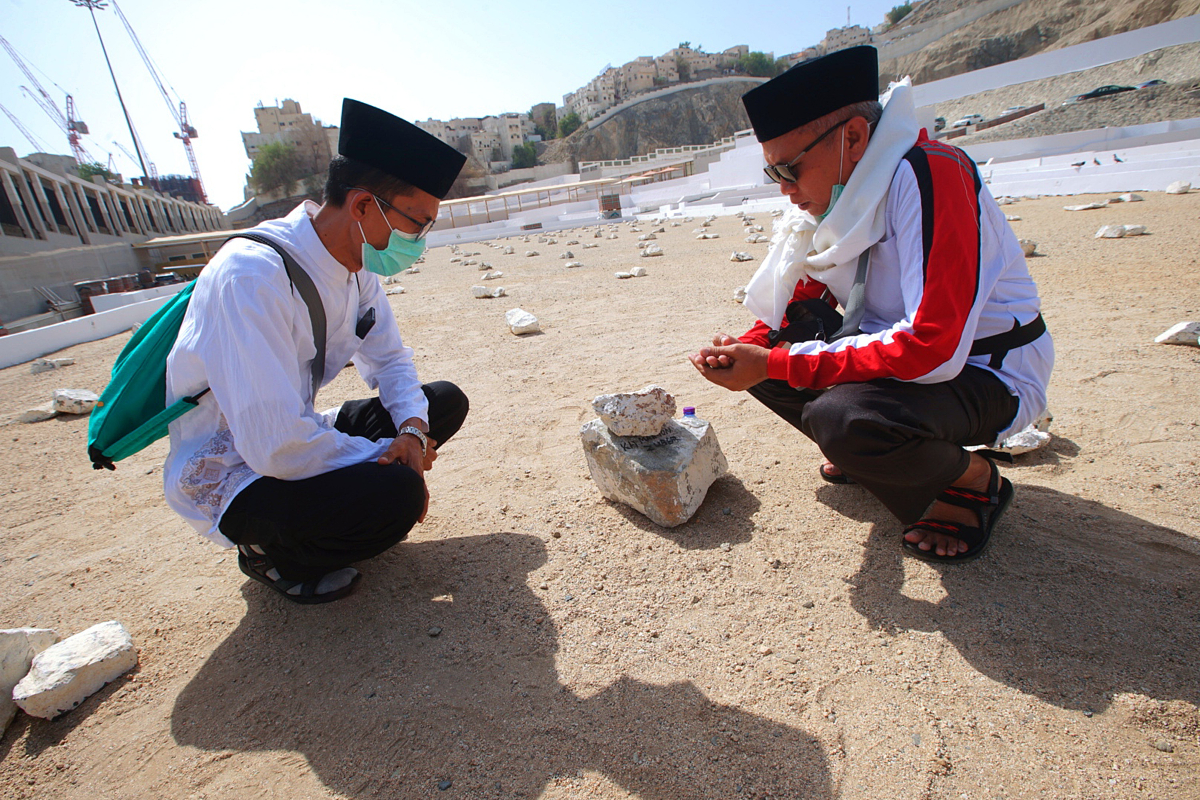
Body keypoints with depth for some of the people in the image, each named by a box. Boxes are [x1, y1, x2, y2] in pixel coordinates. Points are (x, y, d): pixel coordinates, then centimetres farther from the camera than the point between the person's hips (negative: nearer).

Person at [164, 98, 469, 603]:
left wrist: (412, 431, -13)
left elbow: (389, 361, 6)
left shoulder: (357, 263, -4)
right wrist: (389, 455, -20)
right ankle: (271, 552, -1)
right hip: (227, 480, -8)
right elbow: (276, 446, -34)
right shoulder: (252, 275, -29)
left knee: (445, 402, 1)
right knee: (396, 494, -32)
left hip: (297, 440, 8)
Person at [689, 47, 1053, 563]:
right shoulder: (837, 190, -1)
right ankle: (864, 452, 12)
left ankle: (972, 480, -3)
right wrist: (745, 349, -14)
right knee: (762, 352, -3)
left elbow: (933, 347, -33)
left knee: (840, 416, -34)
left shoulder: (929, 176, -25)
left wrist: (774, 365, -32)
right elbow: (797, 303, 7)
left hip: (982, 370, -7)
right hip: (895, 353, 8)